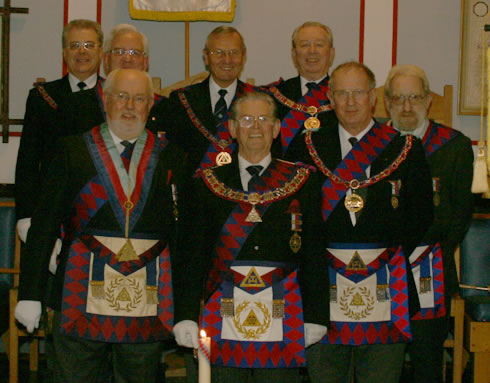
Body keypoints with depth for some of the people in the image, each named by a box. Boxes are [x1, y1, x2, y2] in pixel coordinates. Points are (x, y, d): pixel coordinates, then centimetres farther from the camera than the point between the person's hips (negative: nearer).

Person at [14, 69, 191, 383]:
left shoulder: (171, 158, 7)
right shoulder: (73, 151, 4)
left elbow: (184, 234, 6)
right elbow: (44, 227, 2)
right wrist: (31, 295, -4)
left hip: (149, 299, 1)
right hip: (83, 295, -1)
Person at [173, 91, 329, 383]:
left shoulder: (301, 181, 8)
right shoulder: (211, 182, 9)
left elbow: (313, 253, 6)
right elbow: (195, 253, 6)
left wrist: (315, 317, 1)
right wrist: (187, 316, -2)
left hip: (283, 324, 0)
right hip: (223, 322, 0)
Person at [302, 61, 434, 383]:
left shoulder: (405, 148, 6)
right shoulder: (311, 146, 7)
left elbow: (422, 215, 7)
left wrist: (394, 256, -1)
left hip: (385, 286, 0)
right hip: (326, 285, 0)